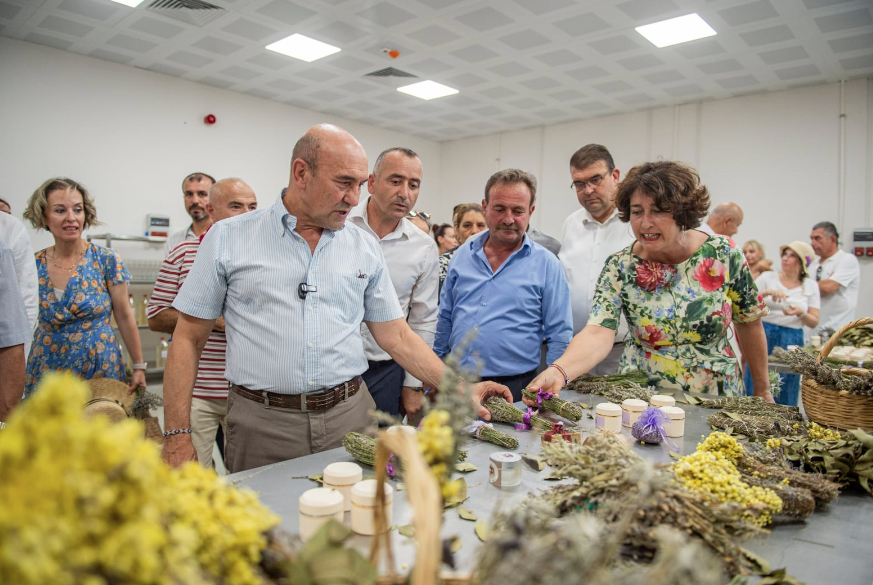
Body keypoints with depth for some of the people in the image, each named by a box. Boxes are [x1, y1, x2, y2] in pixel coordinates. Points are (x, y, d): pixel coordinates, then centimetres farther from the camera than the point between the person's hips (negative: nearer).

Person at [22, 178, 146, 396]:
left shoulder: (107, 260, -8)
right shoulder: (34, 265, 0)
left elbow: (124, 317, -4)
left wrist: (139, 366, -3)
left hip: (99, 366, -2)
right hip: (47, 368, 3)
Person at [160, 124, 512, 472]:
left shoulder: (365, 248, 6)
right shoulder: (228, 238, -1)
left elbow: (396, 336, 9)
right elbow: (188, 339, 1)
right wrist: (177, 437, -4)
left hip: (350, 416, 3)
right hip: (263, 422, -2)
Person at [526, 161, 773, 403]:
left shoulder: (723, 253, -6)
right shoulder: (619, 267, -9)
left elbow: (750, 321, 7)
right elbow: (598, 334, -23)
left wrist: (762, 390, 13)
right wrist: (558, 371, -41)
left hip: (716, 401, 2)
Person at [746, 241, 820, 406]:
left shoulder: (810, 286, 7)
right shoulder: (768, 277, 3)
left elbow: (814, 322, 6)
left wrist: (801, 313, -14)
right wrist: (767, 292, -21)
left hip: (792, 340, 1)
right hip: (764, 336, -1)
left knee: (785, 395, 5)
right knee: (756, 387, 0)